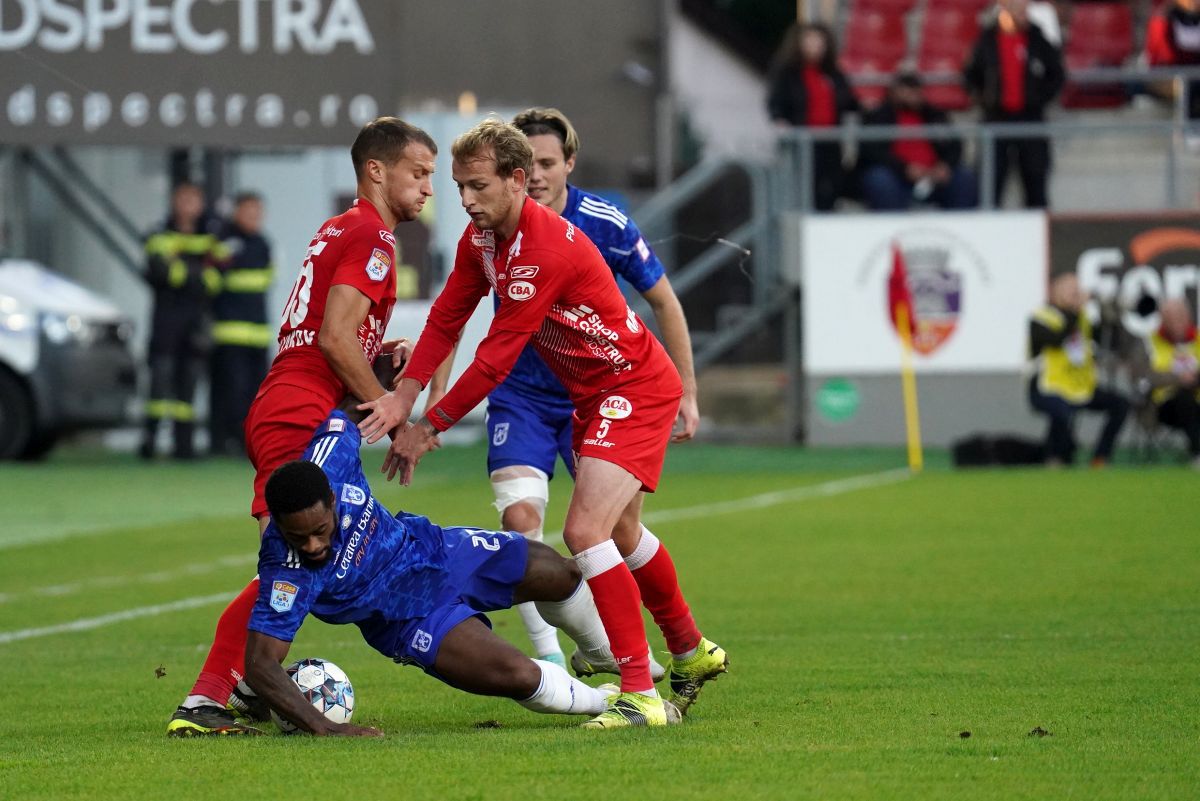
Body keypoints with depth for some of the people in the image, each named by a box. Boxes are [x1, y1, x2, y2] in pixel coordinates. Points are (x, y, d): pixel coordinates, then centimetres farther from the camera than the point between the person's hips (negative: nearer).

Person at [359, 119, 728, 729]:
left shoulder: (546, 248, -30)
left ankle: (641, 694, -20)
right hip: (593, 395, 10)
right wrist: (402, 398, -14)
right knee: (619, 533, 24)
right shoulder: (480, 239, -2)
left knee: (586, 530, -22)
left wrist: (430, 427, -19)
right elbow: (446, 319, 1)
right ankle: (692, 653, 45)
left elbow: (496, 358, -27)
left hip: (635, 387, -10)